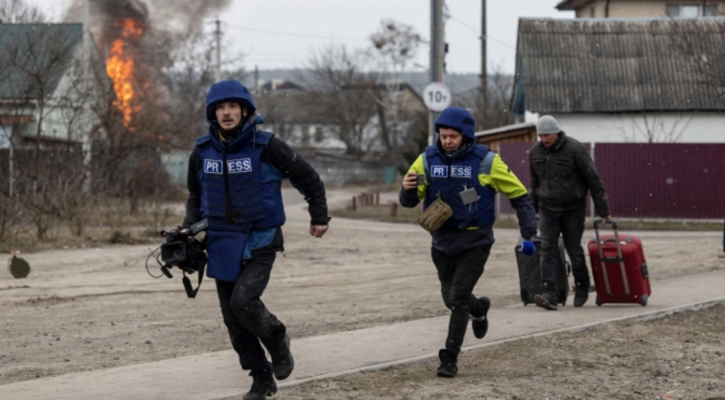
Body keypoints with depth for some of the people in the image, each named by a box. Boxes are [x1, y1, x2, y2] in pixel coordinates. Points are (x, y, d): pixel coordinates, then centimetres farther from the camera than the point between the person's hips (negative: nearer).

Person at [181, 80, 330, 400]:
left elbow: (308, 178, 1)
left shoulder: (266, 147, -11)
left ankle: (277, 341, 7)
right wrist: (188, 229, 4)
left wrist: (319, 216, 7)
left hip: (259, 244, -5)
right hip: (222, 246, 5)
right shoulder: (202, 152, 1)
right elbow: (196, 195, 19)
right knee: (234, 319, 4)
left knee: (244, 301, -23)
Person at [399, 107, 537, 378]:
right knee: (451, 298, 17)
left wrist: (529, 232, -8)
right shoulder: (428, 160, -4)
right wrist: (408, 189, -28)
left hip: (475, 241, -4)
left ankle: (450, 358, -4)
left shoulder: (485, 161, -12)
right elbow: (409, 201, -4)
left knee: (458, 297, -13)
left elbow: (519, 195, -3)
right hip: (442, 241, 4)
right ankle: (479, 308, 51)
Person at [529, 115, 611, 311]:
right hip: (548, 208, 4)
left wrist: (603, 211, -8)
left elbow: (594, 180, -9)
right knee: (548, 249, -10)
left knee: (574, 249, 5)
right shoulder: (535, 152, 2)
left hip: (573, 209, -4)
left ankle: (582, 288, 27)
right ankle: (549, 294, -18)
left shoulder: (575, 150, -14)